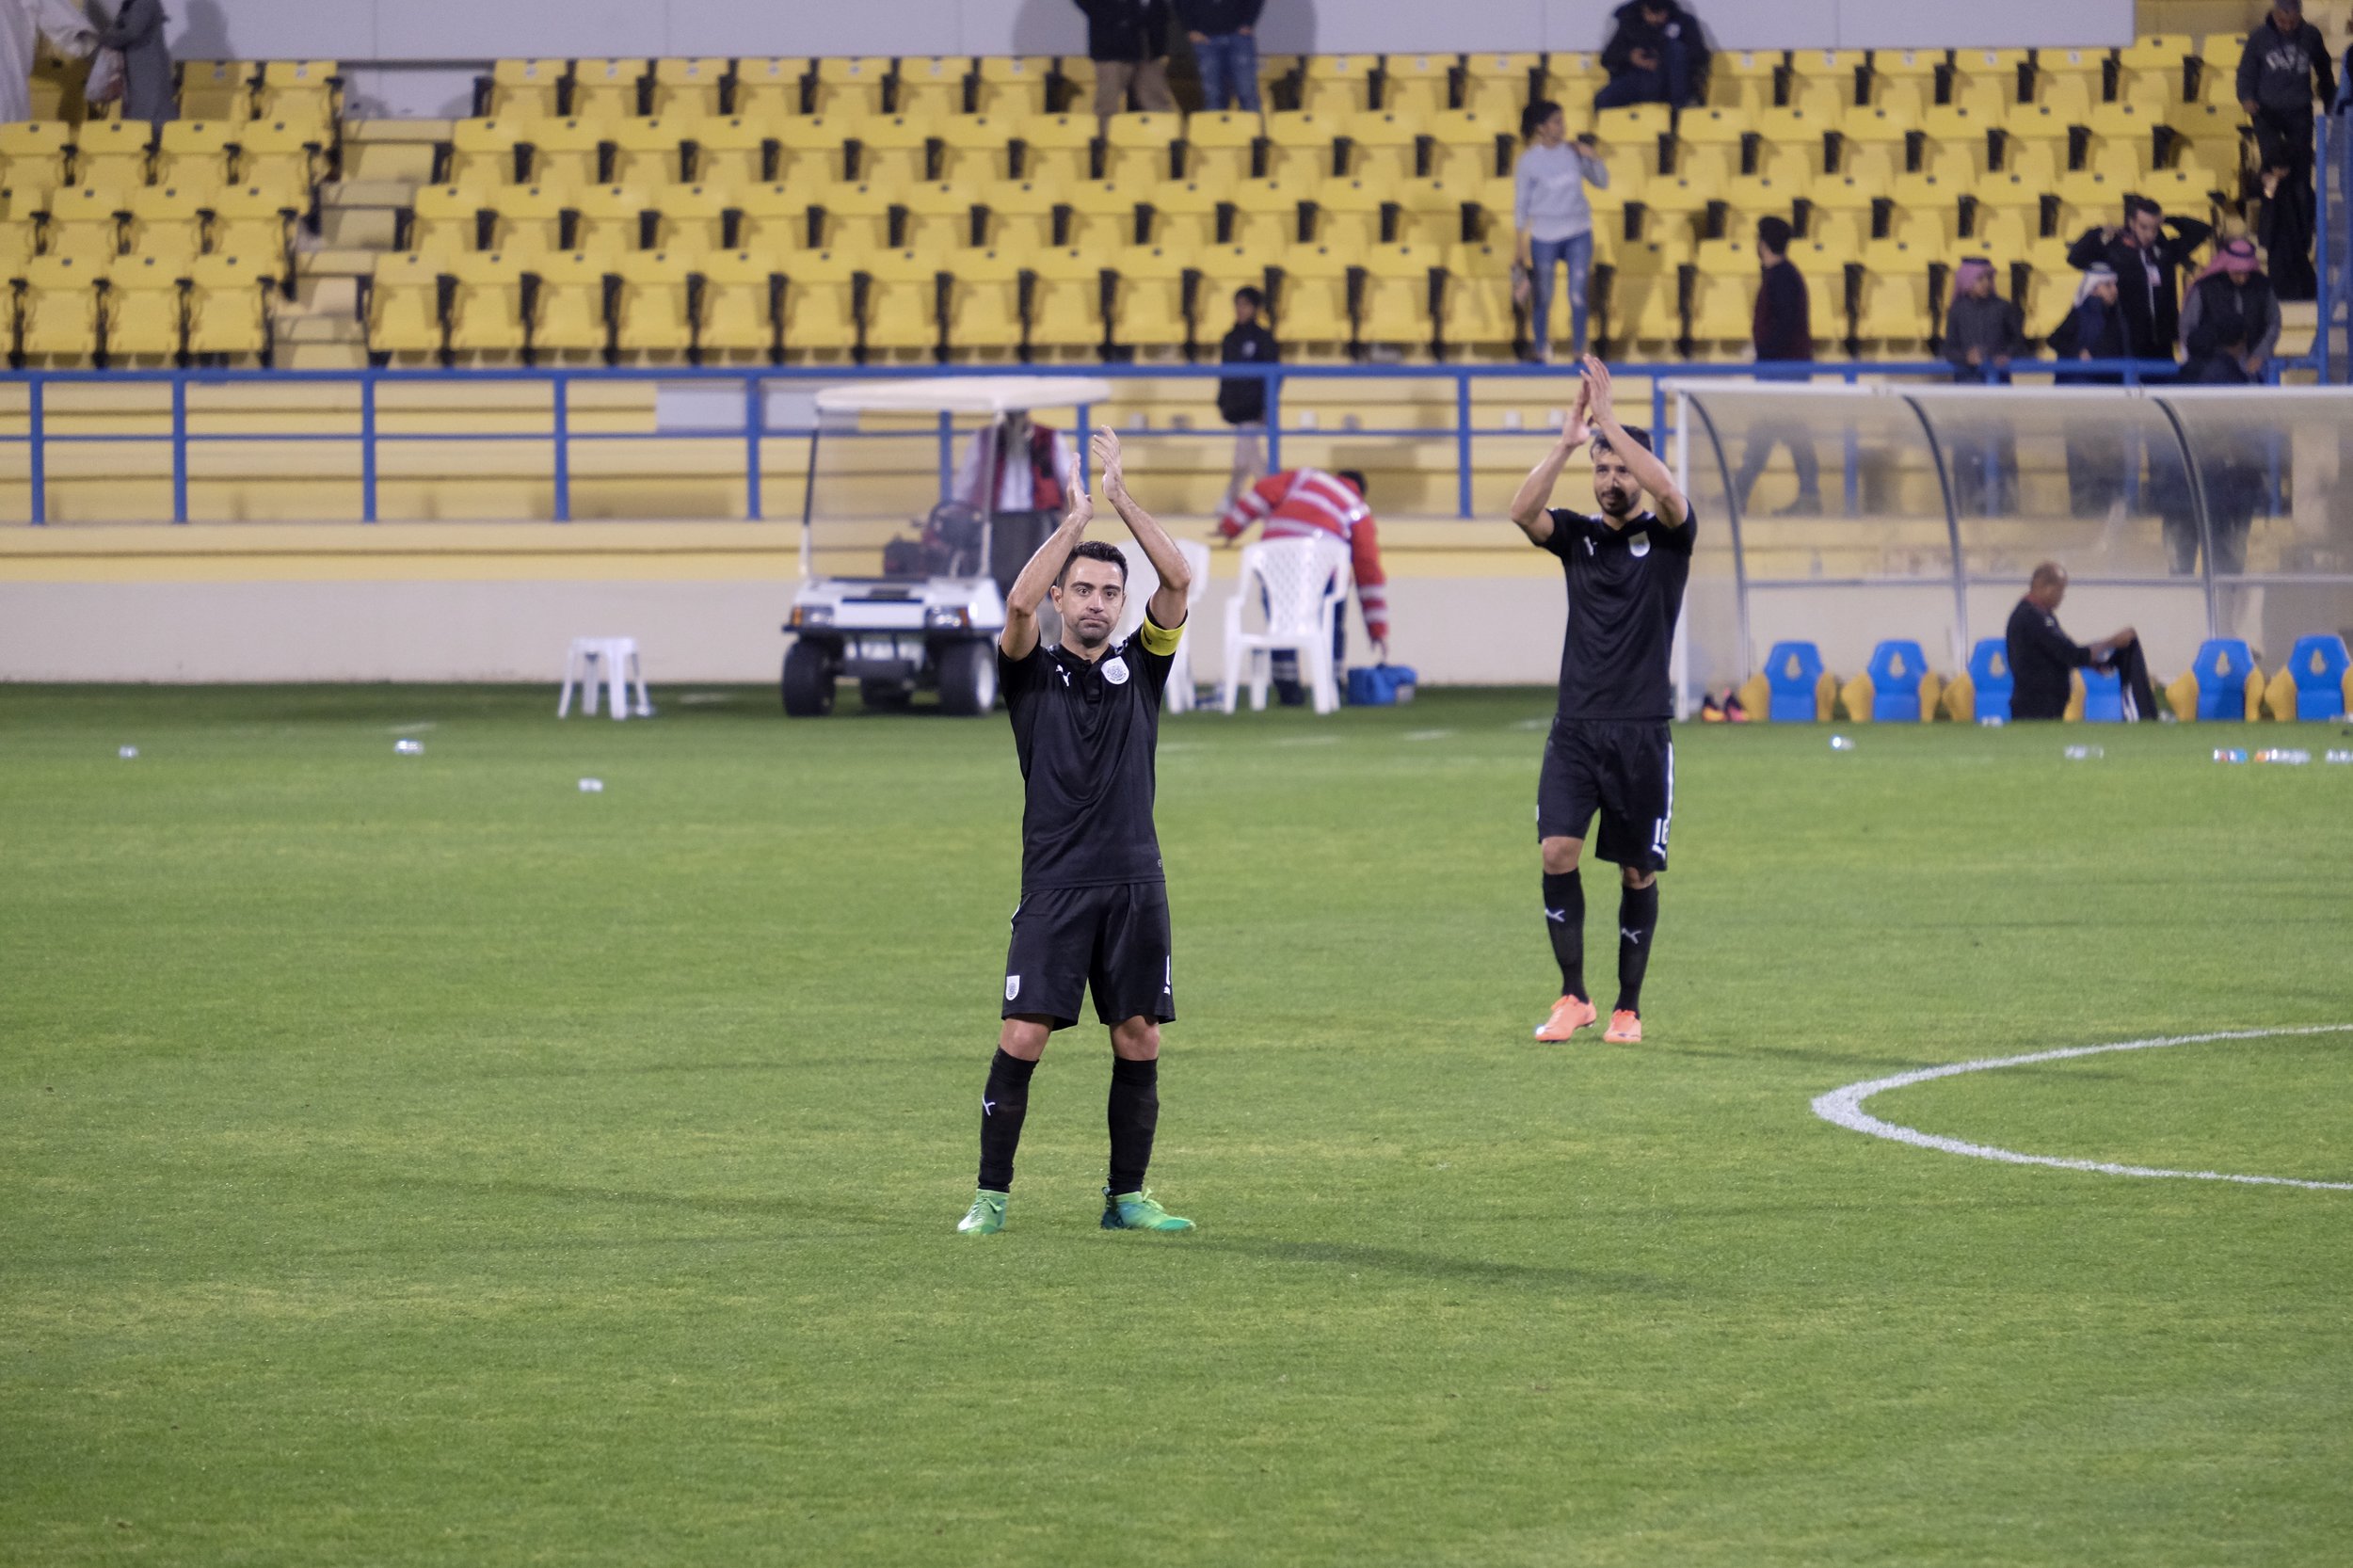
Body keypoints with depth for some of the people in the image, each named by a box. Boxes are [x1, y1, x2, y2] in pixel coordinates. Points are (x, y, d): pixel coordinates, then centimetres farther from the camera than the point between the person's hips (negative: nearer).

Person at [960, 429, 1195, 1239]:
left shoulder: (1140, 667, 10)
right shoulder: (1033, 672, 5)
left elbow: (1179, 582, -3)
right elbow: (1018, 603, -15)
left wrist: (1123, 499, -8)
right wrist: (1074, 520, -14)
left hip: (1134, 883, 2)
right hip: (1055, 887, -2)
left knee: (1139, 1039, 3)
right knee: (1023, 1036, -8)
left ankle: (1127, 1196, 13)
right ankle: (991, 1196, -1)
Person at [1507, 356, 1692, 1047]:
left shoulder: (1666, 537, 1)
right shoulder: (1577, 535, 8)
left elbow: (1670, 494, -21)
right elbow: (1523, 510, -11)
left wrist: (1610, 421, -23)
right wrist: (1570, 439, -19)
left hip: (1642, 731, -2)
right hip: (1575, 726, 2)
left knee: (1637, 871, 3)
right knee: (1557, 852, -13)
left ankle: (1628, 1008, 14)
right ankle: (1572, 997, -3)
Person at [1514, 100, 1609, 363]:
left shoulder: (1574, 152, 0)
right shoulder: (1529, 160, -7)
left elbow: (1602, 182, 10)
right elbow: (1521, 203, -1)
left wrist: (1595, 159, -9)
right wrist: (1522, 244, -1)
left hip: (1578, 234, 2)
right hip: (1544, 237, -2)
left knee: (1578, 296, -1)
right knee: (1542, 299, 7)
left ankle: (1579, 350, 11)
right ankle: (1541, 348, 25)